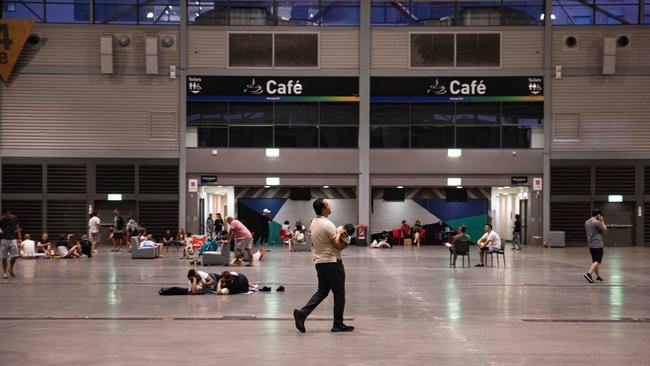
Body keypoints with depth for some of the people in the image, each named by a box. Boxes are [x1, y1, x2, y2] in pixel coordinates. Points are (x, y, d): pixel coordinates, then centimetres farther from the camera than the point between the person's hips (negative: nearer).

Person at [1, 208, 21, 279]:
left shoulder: (14, 218, 3)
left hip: (13, 239, 1)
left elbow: (17, 228, 9)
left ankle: (10, 269, 20)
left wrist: (19, 237, 2)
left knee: (15, 256, -4)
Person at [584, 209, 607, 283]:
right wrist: (602, 221, 2)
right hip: (598, 244, -8)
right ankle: (589, 274, -23)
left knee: (594, 261, 14)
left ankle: (598, 276, 20)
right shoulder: (597, 222, -15)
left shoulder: (587, 222, 9)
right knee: (597, 261, -8)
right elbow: (605, 231, -5)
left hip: (590, 244, 8)